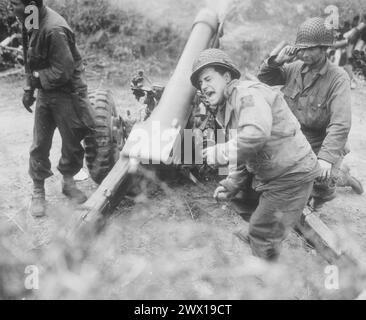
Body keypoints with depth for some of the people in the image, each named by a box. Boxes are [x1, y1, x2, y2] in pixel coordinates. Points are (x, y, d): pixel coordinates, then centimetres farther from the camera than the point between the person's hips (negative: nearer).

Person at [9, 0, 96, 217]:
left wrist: (36, 77, -12)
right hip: (45, 92, 7)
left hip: (66, 93, -7)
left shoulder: (54, 30, -27)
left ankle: (69, 182, 32)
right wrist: (29, 89, 6)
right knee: (39, 145, 8)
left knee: (72, 142, 9)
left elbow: (62, 72, -25)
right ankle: (38, 192, 22)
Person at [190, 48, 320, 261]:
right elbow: (242, 155, 19)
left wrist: (221, 152, -25)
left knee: (262, 235, -3)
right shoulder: (227, 109, 15)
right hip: (272, 176, 10)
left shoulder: (248, 94, -17)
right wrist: (231, 185, 6)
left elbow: (257, 133, -36)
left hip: (292, 174, -10)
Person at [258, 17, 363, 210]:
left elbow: (340, 124, -25)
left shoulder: (338, 78, -16)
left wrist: (326, 157, -36)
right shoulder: (295, 68, 0)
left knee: (321, 180, -25)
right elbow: (264, 78, 11)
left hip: (320, 145, -5)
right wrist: (276, 61, -10)